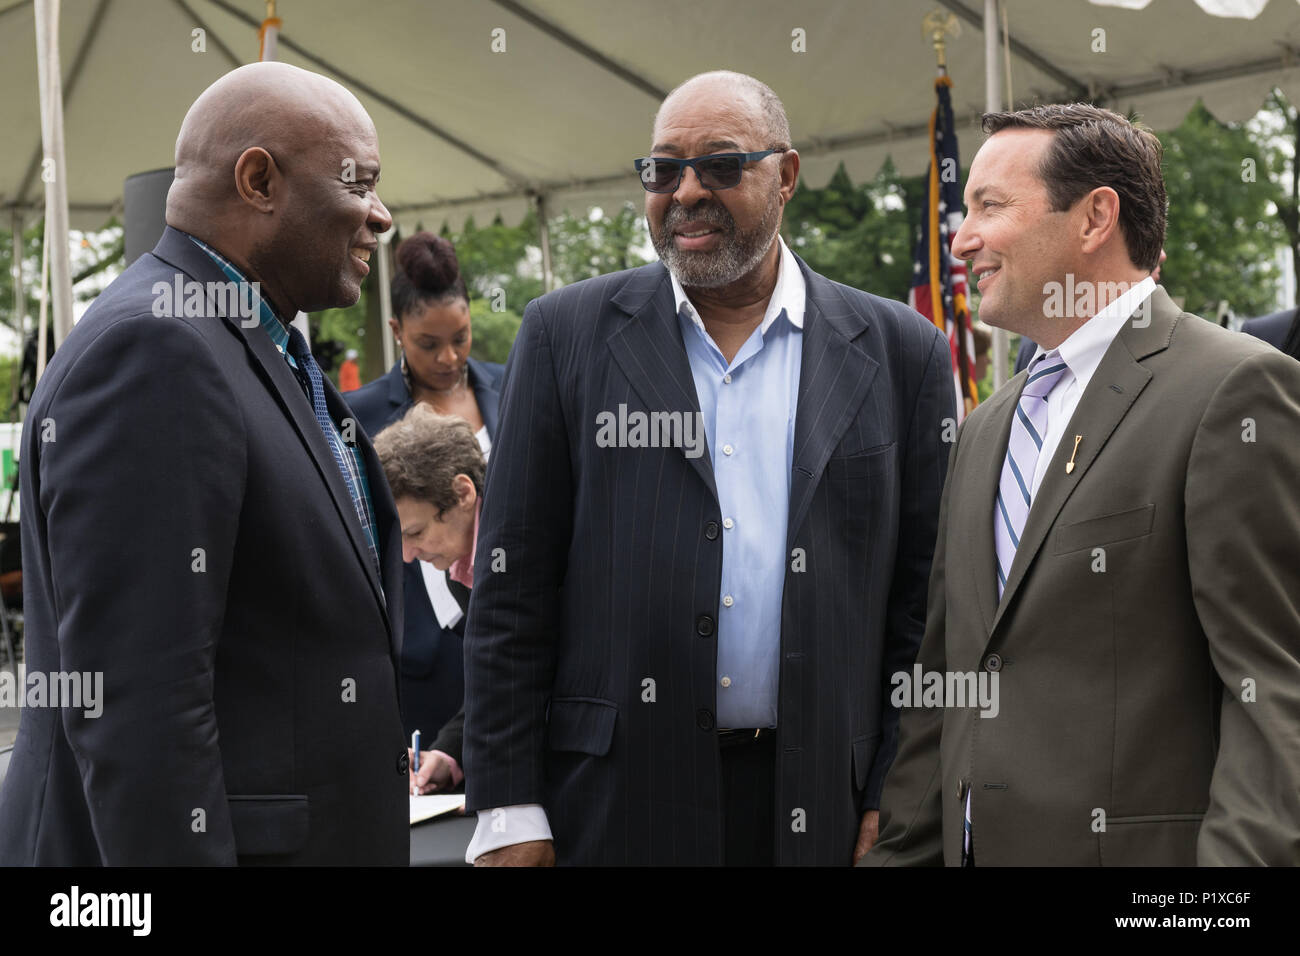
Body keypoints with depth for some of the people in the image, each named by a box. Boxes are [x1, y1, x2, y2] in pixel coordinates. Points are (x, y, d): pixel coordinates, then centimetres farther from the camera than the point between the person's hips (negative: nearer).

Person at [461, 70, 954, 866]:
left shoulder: (900, 353, 4)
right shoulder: (569, 336, 3)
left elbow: (919, 600, 6)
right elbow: (513, 586, 1)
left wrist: (898, 801, 1)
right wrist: (509, 810, -3)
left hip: (821, 809, 1)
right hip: (616, 802, 0)